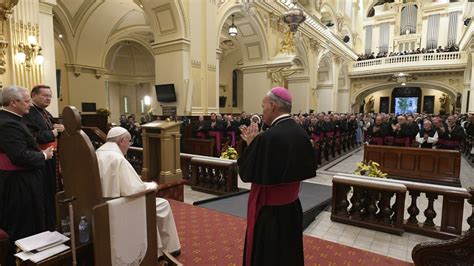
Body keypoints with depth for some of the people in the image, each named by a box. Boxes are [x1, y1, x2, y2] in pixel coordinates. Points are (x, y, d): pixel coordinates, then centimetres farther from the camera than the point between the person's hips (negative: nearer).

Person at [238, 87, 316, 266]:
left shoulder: (268, 136, -26)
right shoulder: (301, 133, -2)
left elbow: (246, 173, -19)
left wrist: (251, 144, -6)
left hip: (269, 209, -7)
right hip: (292, 205, 8)